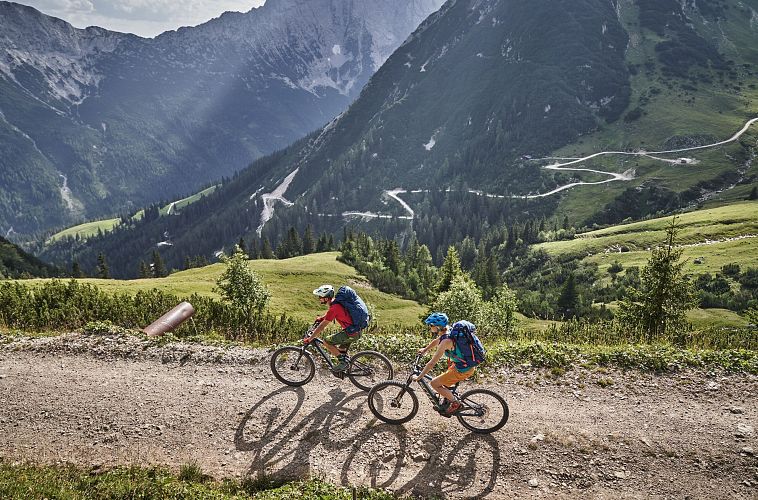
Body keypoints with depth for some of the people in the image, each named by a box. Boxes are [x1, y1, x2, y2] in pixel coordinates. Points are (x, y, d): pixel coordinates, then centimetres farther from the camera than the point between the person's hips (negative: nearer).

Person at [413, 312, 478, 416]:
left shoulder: (446, 341, -25)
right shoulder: (448, 332, 0)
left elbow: (432, 363, -23)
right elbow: (436, 341, 24)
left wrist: (418, 377, -16)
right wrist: (425, 350, 31)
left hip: (463, 370, -9)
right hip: (470, 364, 9)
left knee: (434, 383, 0)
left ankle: (456, 403, 8)